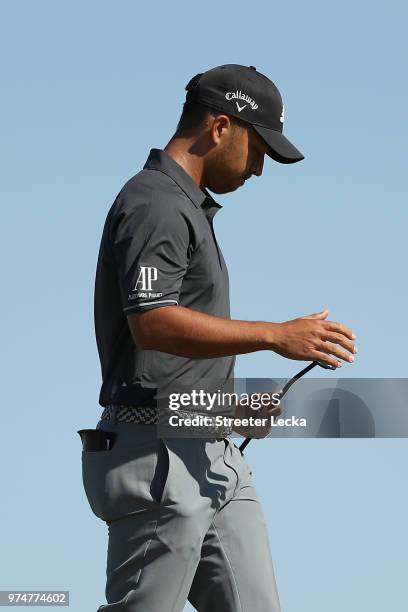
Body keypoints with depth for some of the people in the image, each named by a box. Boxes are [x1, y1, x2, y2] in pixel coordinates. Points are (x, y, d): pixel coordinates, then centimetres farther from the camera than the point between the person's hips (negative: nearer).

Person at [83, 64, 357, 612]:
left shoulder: (191, 207, 21)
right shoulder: (155, 203, -12)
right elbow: (153, 323, -27)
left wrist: (230, 404, 14)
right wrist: (275, 335, -26)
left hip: (216, 457, 10)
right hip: (159, 454, -10)